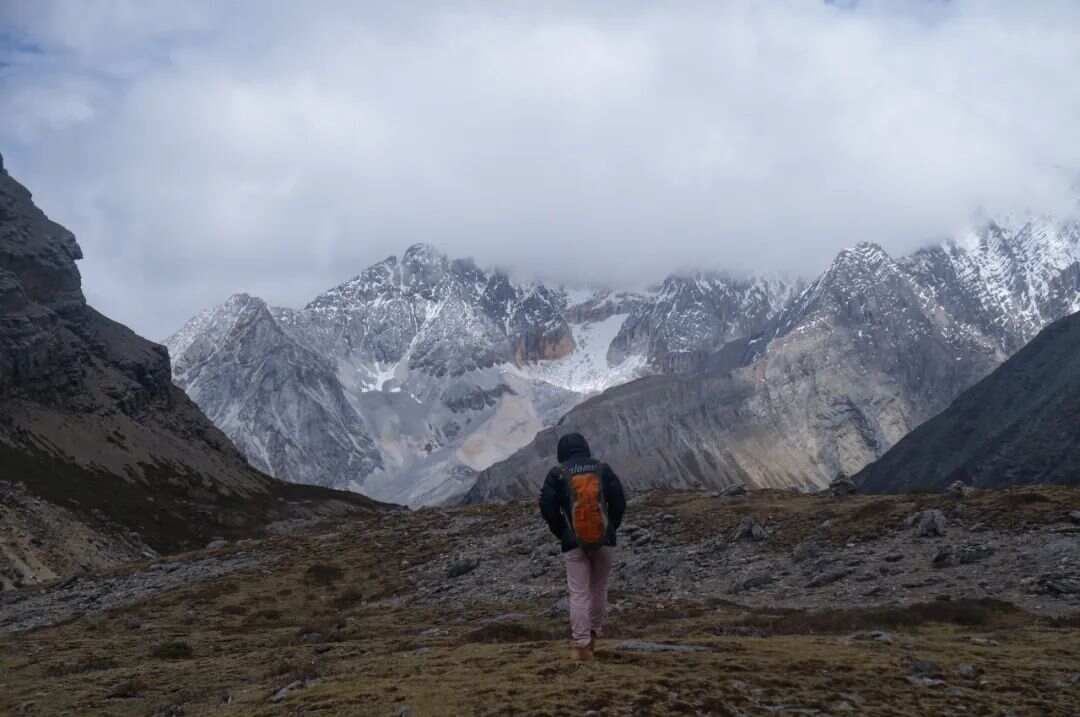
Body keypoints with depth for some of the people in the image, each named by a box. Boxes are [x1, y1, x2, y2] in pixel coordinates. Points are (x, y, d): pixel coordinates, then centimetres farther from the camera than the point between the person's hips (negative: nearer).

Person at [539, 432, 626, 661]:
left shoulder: (557, 474, -1)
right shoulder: (603, 469, 4)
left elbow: (547, 507, -5)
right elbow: (619, 501, 2)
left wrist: (562, 533, 6)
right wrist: (609, 529, 12)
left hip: (574, 543, -2)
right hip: (604, 540, 2)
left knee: (579, 594, 0)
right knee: (599, 589, 16)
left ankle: (581, 646, -3)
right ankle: (593, 635, 24)